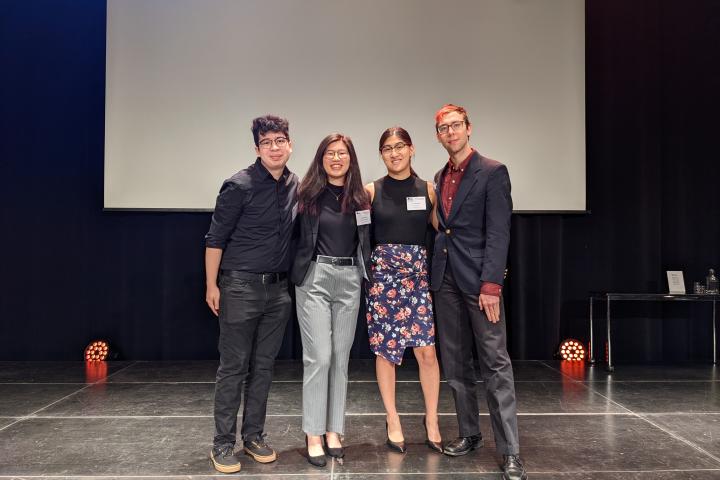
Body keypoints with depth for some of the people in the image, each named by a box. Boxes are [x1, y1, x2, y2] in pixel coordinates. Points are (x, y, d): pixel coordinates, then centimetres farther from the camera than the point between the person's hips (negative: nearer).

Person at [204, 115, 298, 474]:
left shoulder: (295, 185, 7)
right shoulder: (240, 186, -9)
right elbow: (215, 238, -7)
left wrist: (292, 281, 10)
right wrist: (212, 285, -10)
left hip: (278, 289, 5)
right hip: (241, 286, -5)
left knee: (263, 365, 11)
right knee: (233, 366, 1)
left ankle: (254, 436, 23)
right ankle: (223, 444, 12)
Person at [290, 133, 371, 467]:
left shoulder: (360, 198, 8)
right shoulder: (308, 194, -1)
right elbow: (294, 235, 1)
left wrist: (365, 275, 8)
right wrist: (296, 270, -4)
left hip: (349, 281, 4)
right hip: (314, 279, -3)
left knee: (341, 357, 8)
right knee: (319, 357, -6)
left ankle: (333, 430, 18)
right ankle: (313, 434, 5)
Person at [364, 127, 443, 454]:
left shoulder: (427, 189, 5)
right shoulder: (371, 190, 2)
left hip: (418, 274, 1)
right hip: (383, 274, 0)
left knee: (427, 350, -3)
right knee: (385, 350, 5)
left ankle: (431, 420, 15)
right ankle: (393, 421, 20)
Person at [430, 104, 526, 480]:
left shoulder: (492, 172, -4)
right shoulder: (440, 177, 16)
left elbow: (498, 233, -11)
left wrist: (491, 284, -19)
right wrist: (433, 276, 8)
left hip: (479, 280, -6)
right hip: (446, 280, 6)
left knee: (495, 364, -5)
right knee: (455, 363, 11)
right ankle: (469, 433, 24)